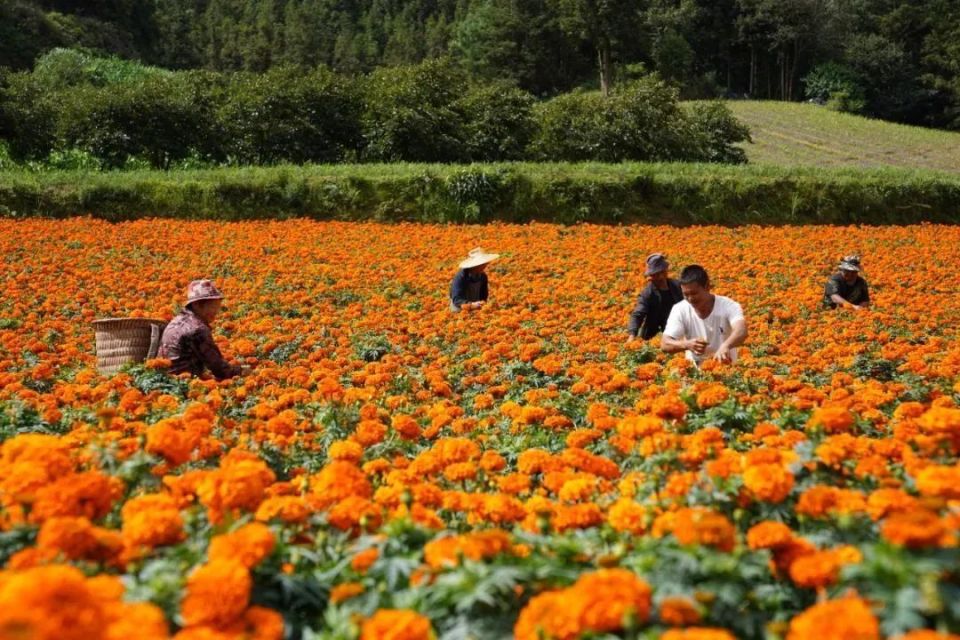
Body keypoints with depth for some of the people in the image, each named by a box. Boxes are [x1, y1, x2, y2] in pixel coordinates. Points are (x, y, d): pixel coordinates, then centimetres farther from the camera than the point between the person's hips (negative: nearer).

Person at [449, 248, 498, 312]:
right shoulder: (460, 277, -22)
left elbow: (484, 295, 2)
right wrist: (471, 305, -45)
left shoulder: (483, 276, -6)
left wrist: (482, 303, -20)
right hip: (460, 310, -4)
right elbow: (456, 300, -29)